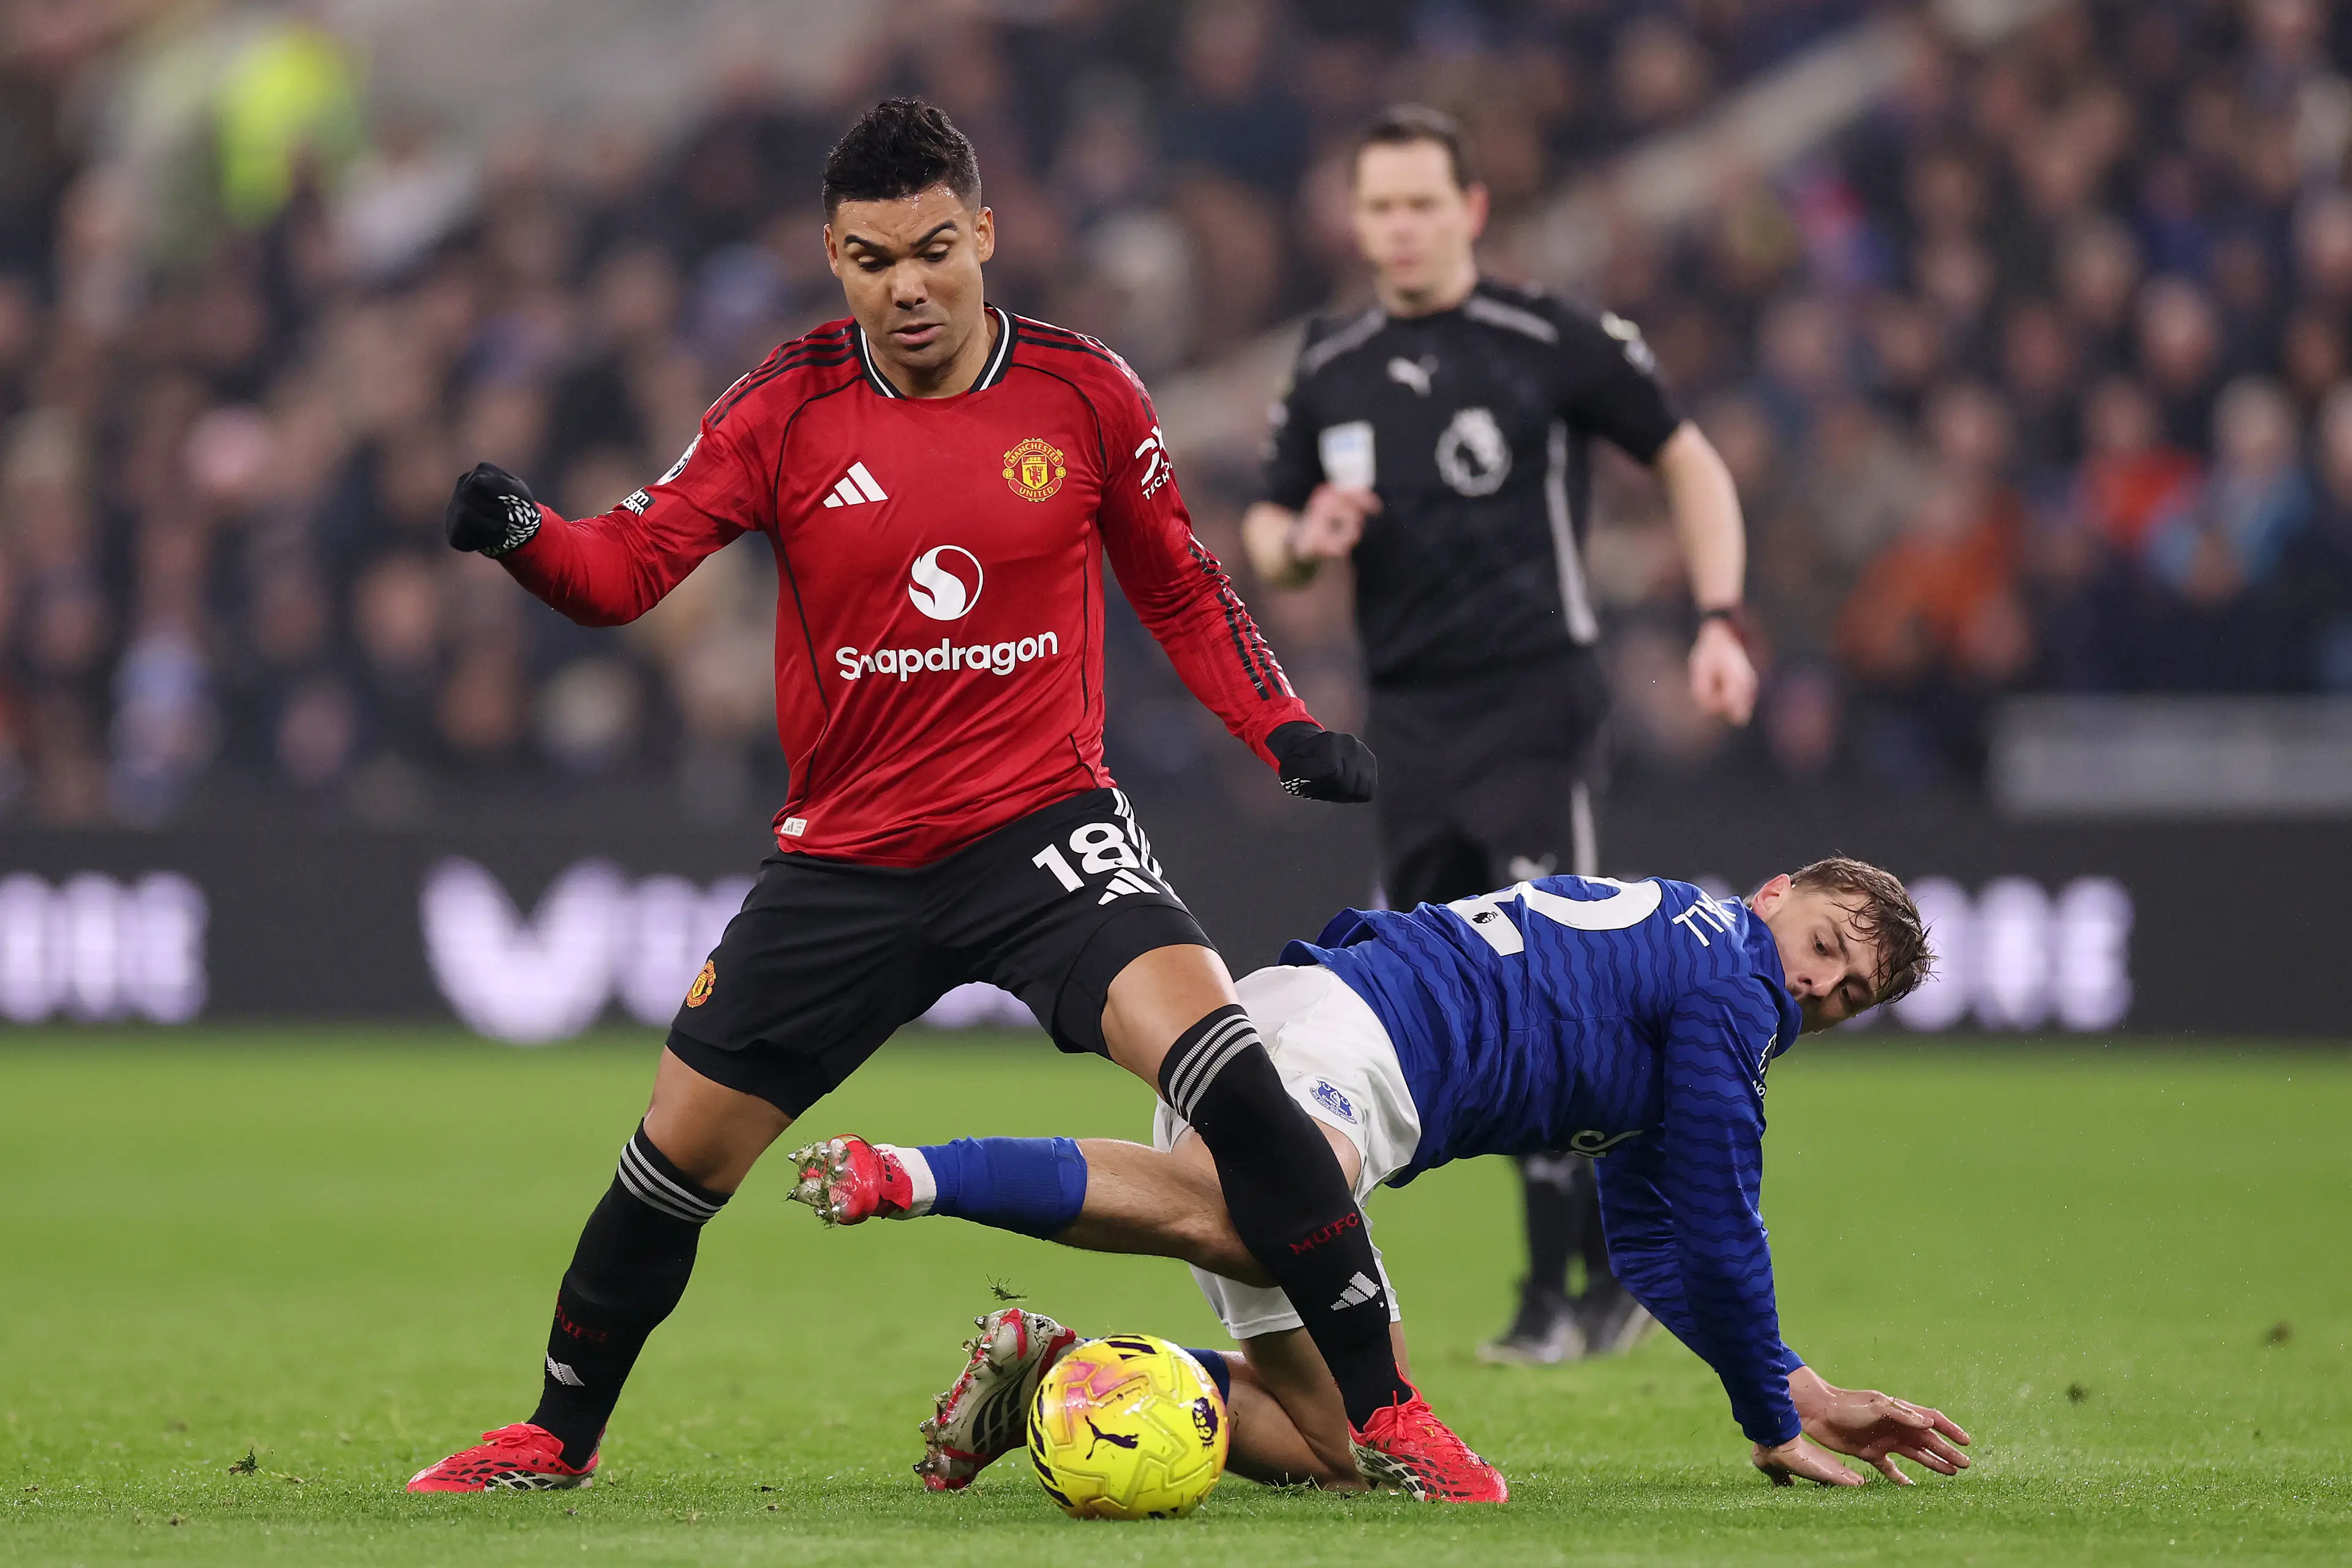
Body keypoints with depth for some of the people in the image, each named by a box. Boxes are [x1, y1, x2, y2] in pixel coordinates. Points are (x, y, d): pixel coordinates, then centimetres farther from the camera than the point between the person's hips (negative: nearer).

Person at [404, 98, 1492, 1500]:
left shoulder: (1083, 391, -3)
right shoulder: (790, 408, -4)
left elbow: (1183, 590, 10)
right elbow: (629, 569, -7)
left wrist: (1284, 727, -3)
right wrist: (523, 535, -28)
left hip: (1045, 827, -2)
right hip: (847, 852, 2)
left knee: (1223, 1063, -25)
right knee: (678, 1156, 5)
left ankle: (1383, 1409, -17)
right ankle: (559, 1438, 30)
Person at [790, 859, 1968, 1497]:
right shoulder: (1730, 982, 7)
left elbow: (1661, 1250, 43)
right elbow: (1720, 1233, 6)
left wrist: (1805, 1392, 41)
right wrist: (1776, 1427, 17)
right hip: (1335, 1030, -10)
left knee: (1339, 1448, 3)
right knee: (1239, 1219, -44)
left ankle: (1052, 1375, -2)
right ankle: (911, 1175, -55)